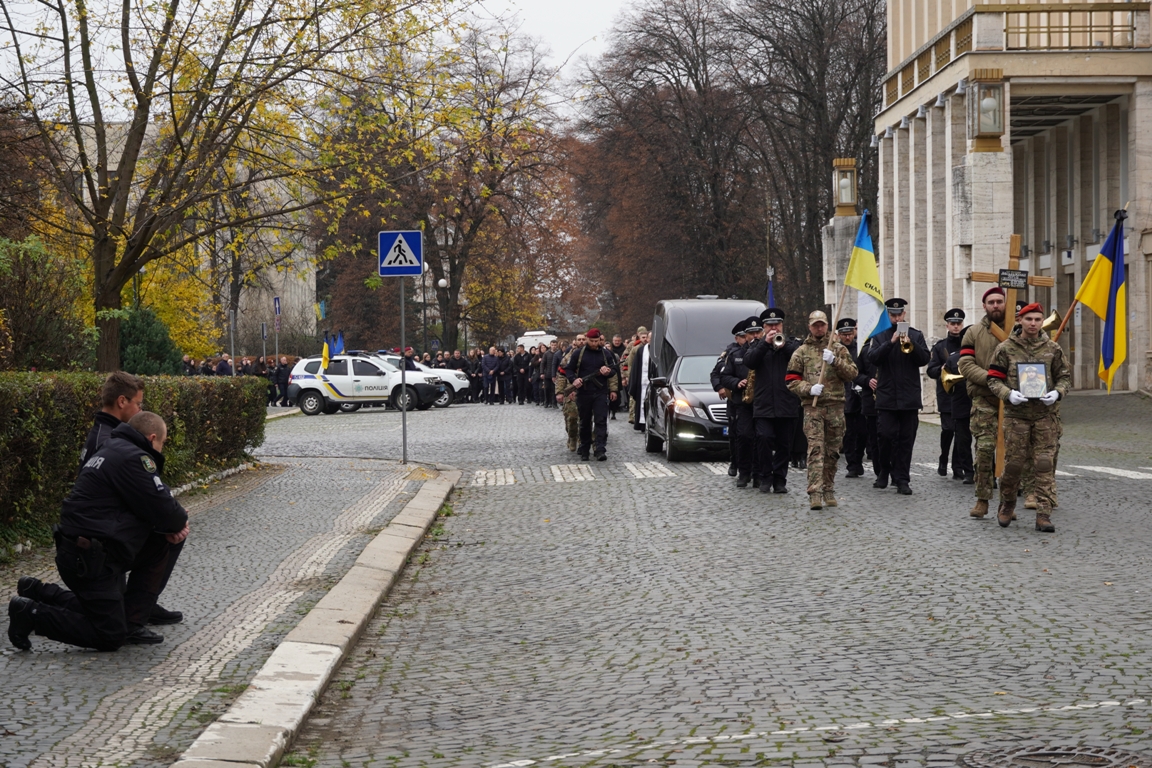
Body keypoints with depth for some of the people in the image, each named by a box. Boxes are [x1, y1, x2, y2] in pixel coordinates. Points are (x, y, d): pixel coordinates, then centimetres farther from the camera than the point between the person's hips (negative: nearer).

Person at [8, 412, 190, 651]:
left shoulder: (114, 450, 16)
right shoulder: (134, 458, -16)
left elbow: (150, 503, 20)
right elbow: (162, 508, -19)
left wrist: (172, 525, 3)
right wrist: (180, 522, 3)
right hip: (89, 560, -9)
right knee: (111, 636, 0)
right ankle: (32, 613, 0)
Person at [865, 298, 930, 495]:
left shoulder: (916, 335, 10)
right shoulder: (881, 336, 8)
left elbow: (924, 359, 0)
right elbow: (873, 358, -7)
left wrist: (911, 345, -16)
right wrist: (891, 342, -18)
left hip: (909, 397, 1)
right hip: (887, 395, -1)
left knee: (906, 440, 1)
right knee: (886, 436, -4)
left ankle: (902, 479, 4)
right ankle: (885, 473, 14)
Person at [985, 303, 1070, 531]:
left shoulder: (1052, 349, 7)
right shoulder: (1005, 348, 2)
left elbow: (1065, 377, 13)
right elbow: (994, 379, 4)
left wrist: (1057, 393, -7)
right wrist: (1008, 394, -14)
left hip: (1045, 415, 1)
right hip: (1016, 415, -1)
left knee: (1045, 465, -4)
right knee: (1013, 463, 0)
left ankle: (1043, 514, -1)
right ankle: (1007, 506, 23)